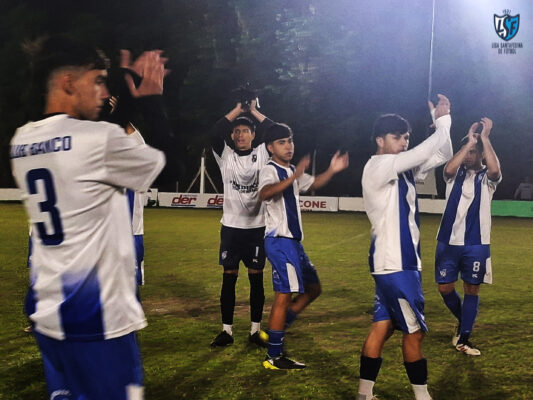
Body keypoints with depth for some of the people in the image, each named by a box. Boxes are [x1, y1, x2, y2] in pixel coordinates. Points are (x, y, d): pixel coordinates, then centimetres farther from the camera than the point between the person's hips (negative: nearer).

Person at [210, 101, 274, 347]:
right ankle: (227, 330, 14)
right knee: (229, 278, 5)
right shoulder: (225, 156, 4)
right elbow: (214, 133, -11)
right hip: (231, 227, 1)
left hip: (257, 227, 0)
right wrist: (238, 109, -6)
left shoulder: (262, 154, 3)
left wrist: (254, 111, -3)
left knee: (256, 278, 5)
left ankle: (255, 331, 15)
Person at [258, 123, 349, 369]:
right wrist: (293, 177, -45)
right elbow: (264, 194, -35)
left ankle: (275, 332, 22)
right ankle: (274, 357, 0)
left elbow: (313, 184, 35)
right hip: (279, 241, -10)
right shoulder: (270, 170, -12)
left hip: (293, 241, 10)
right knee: (285, 295, -8)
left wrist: (331, 170, 18)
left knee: (313, 289, 16)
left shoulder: (291, 171, 17)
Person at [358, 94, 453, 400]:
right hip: (394, 263, -9)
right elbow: (424, 153, -19)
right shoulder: (378, 166, -12)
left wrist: (442, 120, 2)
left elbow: (442, 155, 15)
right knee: (415, 331, 0)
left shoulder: (403, 168, 13)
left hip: (402, 261, 9)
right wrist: (443, 123, -5)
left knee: (383, 327, 9)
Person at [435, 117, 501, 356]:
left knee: (471, 290, 3)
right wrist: (469, 141, -16)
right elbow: (448, 169, -20)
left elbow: (495, 169, -24)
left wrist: (485, 138, -20)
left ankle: (463, 340, 14)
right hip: (449, 242, 2)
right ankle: (462, 321, 33)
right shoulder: (455, 174, 6)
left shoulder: (487, 177, 2)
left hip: (476, 244, -1)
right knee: (445, 288, 4)